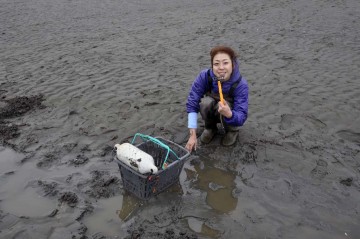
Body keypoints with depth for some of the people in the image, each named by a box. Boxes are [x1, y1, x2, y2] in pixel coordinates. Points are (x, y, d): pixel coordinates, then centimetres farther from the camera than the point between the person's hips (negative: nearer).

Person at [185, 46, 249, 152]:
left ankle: (232, 130, 0)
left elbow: (242, 117, -36)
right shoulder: (204, 76, -30)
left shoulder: (241, 84, -32)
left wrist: (229, 114, -61)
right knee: (206, 102, -32)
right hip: (211, 111, 1)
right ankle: (210, 127, 1)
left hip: (231, 113, -1)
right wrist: (193, 135, -31)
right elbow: (192, 103, -28)